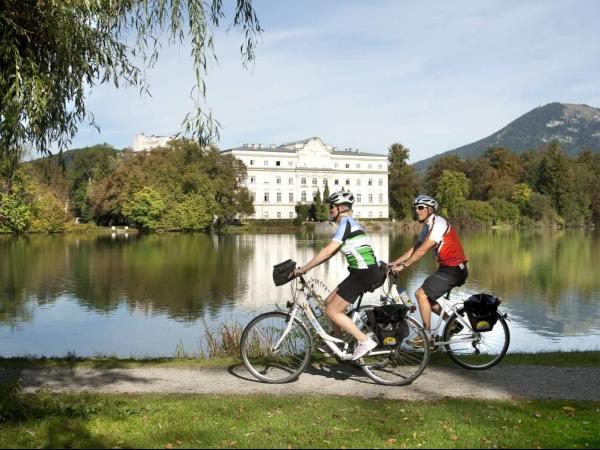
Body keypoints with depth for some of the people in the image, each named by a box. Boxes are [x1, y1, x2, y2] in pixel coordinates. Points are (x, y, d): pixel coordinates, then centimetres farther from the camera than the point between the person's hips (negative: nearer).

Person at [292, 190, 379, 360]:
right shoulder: (349, 223, 18)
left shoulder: (346, 222, -13)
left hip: (363, 273, -10)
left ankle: (365, 341, -5)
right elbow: (330, 252, 20)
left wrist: (303, 269, -15)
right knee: (329, 302, 17)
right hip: (361, 272, 10)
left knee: (332, 311, -5)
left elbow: (327, 251, -19)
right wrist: (308, 267, 16)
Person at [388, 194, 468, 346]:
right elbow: (414, 249, 13)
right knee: (427, 297, 12)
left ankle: (427, 335, -7)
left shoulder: (438, 223, -16)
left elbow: (422, 250, -22)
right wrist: (394, 263, 4)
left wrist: (403, 266, -21)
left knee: (421, 293, -13)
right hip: (447, 267, 10)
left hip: (454, 269, -10)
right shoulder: (427, 227, 15)